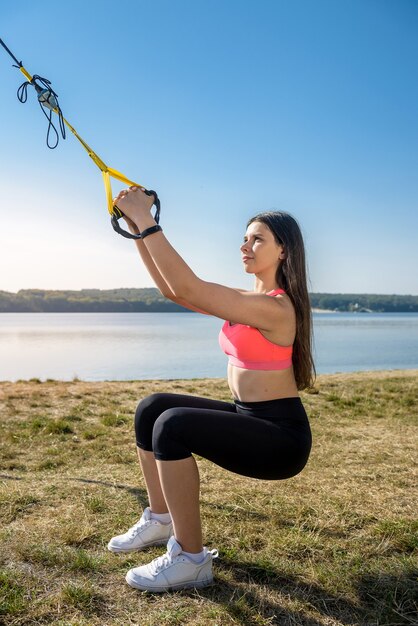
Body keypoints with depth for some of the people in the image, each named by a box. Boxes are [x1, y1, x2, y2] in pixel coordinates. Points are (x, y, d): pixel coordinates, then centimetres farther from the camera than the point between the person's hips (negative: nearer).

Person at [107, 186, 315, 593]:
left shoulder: (276, 307, -20)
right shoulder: (248, 300, 8)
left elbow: (188, 288, -28)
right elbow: (173, 290, 5)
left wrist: (147, 221, -23)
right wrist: (138, 231, -1)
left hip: (281, 436, -9)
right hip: (247, 418, 9)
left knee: (173, 424, -27)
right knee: (151, 409, 5)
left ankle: (190, 560, -12)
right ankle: (161, 519, 18)